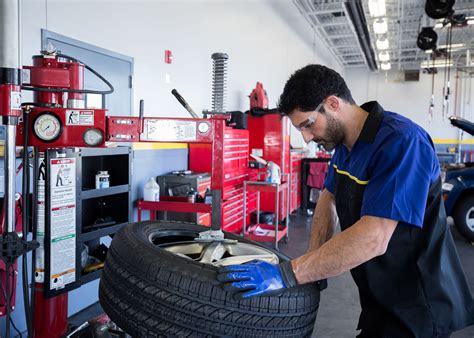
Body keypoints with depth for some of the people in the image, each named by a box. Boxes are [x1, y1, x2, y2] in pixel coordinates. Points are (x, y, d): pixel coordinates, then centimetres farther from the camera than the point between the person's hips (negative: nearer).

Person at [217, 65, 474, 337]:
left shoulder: (400, 141, -27)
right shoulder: (345, 142, 1)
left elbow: (372, 239, -35)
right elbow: (328, 198, 10)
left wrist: (287, 274, -33)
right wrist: (315, 265, -3)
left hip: (416, 306, -7)